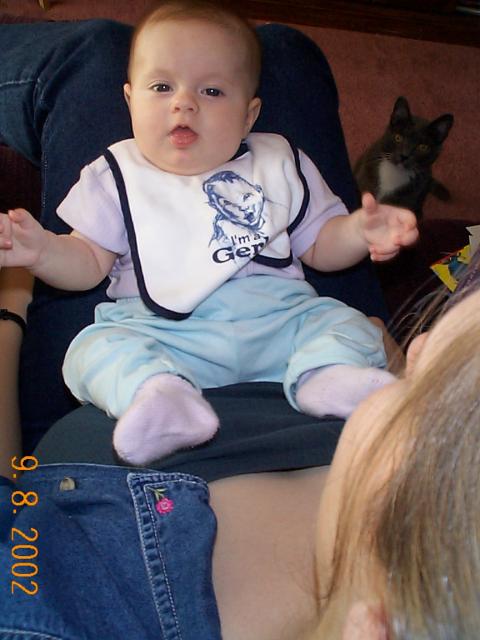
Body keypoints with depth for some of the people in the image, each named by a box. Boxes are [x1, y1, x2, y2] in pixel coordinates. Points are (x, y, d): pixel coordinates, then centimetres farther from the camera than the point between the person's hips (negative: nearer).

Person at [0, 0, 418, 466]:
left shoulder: (279, 165, 16)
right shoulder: (117, 176, 12)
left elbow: (320, 245, 18)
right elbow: (88, 263, 10)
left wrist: (361, 231, -4)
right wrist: (42, 251, -12)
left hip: (278, 320, 2)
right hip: (159, 332, -1)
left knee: (345, 324, -16)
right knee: (95, 348, -26)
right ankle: (162, 395, -49)